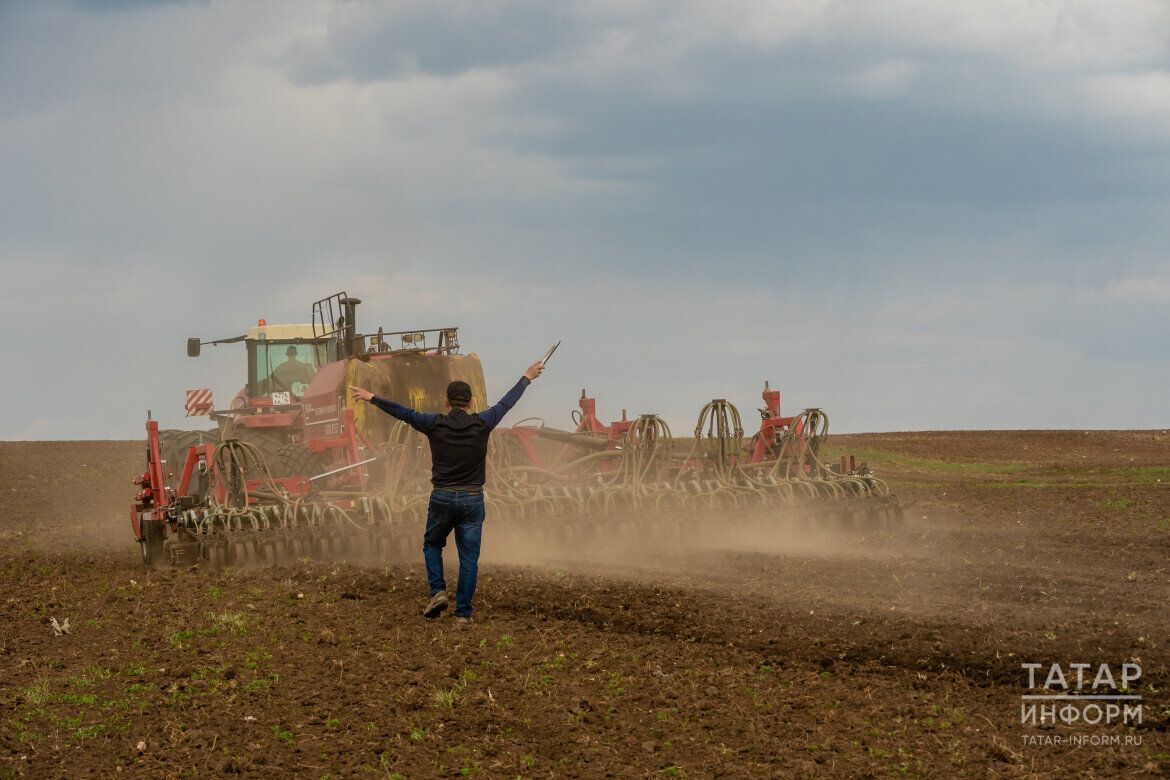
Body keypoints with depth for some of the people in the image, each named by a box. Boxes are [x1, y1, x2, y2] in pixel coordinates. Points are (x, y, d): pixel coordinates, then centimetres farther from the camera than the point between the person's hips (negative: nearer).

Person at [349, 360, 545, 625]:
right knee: (469, 558, 5)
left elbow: (404, 412, 3)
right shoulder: (481, 424, -2)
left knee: (432, 545, 22)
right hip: (472, 500, 0)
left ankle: (438, 591, 3)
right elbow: (506, 403, 11)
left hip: (442, 498, 0)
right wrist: (527, 377, 26)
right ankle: (463, 613, 2)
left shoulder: (435, 424, -6)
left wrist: (371, 398, 15)